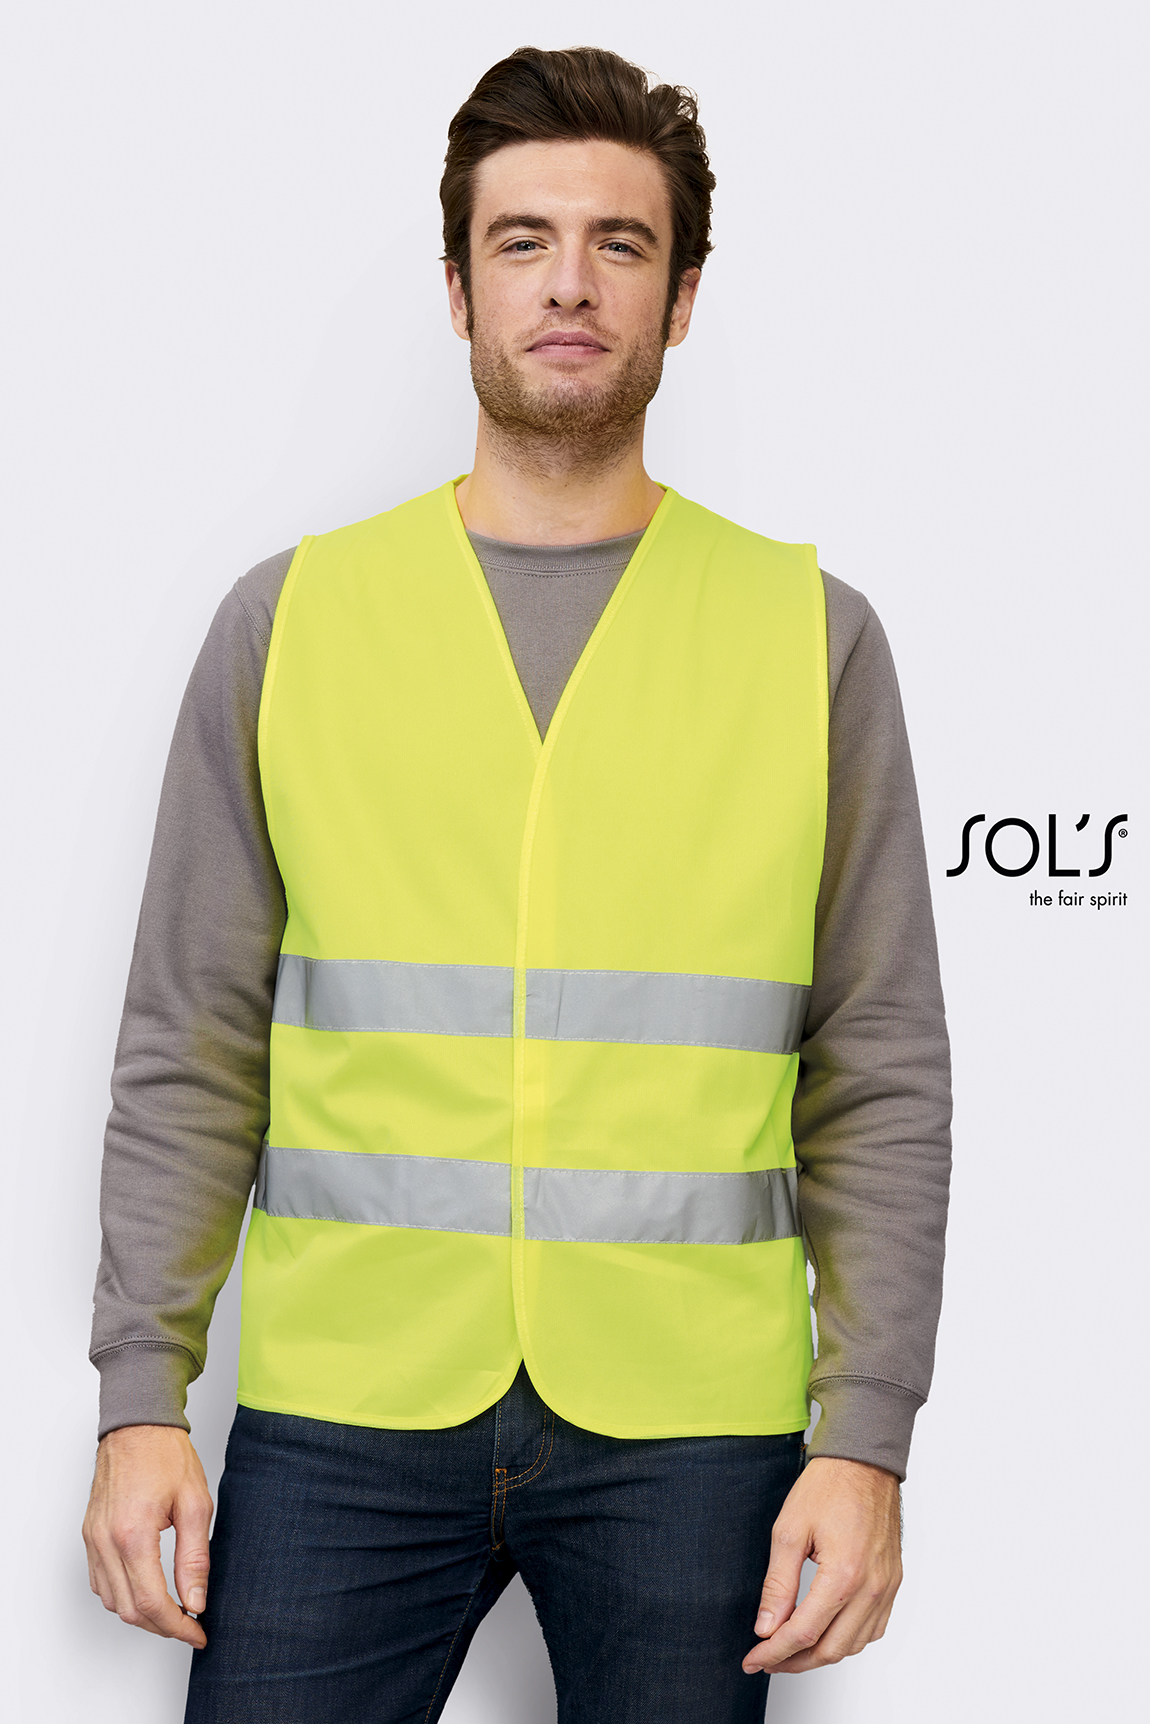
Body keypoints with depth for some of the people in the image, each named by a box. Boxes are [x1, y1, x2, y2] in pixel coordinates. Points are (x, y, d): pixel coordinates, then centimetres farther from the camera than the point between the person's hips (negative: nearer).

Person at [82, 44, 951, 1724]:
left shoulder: (815, 636, 4)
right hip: (342, 1411, 1)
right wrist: (141, 1395, -1)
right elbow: (190, 1050, 6)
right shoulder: (289, 619, 6)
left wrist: (867, 1438, -4)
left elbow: (884, 1079, 3)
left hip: (684, 1428, 0)